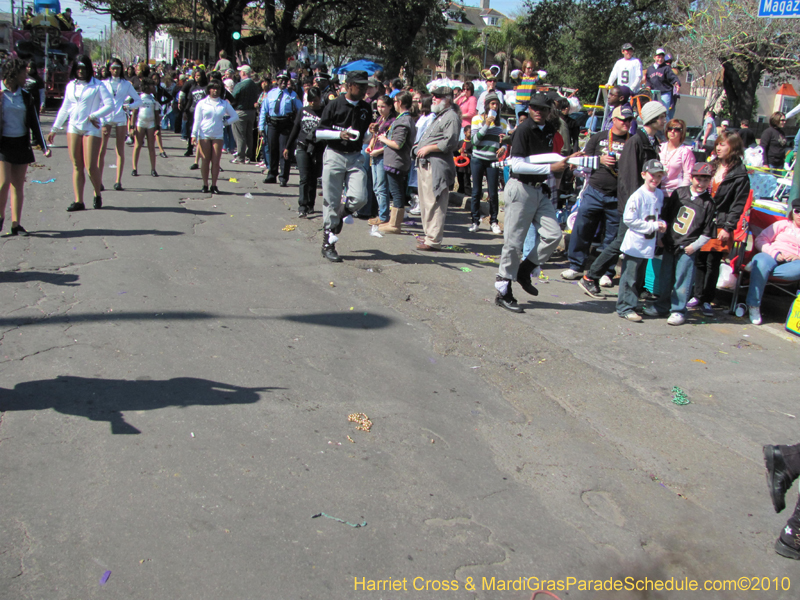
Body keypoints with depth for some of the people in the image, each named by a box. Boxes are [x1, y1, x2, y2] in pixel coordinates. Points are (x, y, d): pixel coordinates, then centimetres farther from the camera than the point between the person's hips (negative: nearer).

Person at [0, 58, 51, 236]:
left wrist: (44, 147, 3)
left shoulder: (26, 96, 9)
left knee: (18, 186, 4)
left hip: (21, 144, 4)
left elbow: (34, 123, 10)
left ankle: (16, 224, 9)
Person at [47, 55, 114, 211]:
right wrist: (54, 129, 21)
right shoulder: (70, 86, 14)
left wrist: (93, 116, -15)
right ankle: (78, 201, 4)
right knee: (77, 166, 2)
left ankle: (97, 195, 16)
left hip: (91, 129, -4)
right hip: (73, 128, 5)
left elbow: (110, 105, -8)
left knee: (91, 166, -8)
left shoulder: (97, 85, -1)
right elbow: (64, 109, 20)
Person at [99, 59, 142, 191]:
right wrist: (101, 121, -5)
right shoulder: (104, 84, 8)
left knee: (120, 151, 1)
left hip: (121, 119, 0)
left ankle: (118, 181, 3)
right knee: (101, 150, -5)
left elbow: (139, 101, 8)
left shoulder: (126, 84, 9)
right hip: (106, 119, 0)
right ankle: (99, 180, 0)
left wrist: (128, 106, -10)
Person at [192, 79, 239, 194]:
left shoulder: (224, 104, 7)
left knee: (216, 162, -2)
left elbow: (235, 116, 13)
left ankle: (214, 185, 6)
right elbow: (196, 120, 3)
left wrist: (225, 121, 1)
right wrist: (194, 134, -4)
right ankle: (205, 185, 9)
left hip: (218, 136, 1)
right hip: (204, 135, -1)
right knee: (205, 161, 1)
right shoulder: (202, 103, 4)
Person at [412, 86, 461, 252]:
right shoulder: (438, 116, 25)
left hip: (437, 165, -11)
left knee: (434, 204, -11)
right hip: (425, 164, 11)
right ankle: (429, 236, 21)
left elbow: (450, 143, -18)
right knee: (425, 202, 14)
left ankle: (433, 241, -10)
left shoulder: (451, 117, -7)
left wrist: (428, 148, -16)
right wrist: (421, 146, 15)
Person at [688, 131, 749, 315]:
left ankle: (707, 300, 12)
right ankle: (698, 296, 19)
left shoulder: (740, 175, -5)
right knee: (700, 261, 7)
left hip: (720, 225, -5)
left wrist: (728, 227, -12)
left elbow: (738, 205, -6)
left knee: (713, 264, 1)